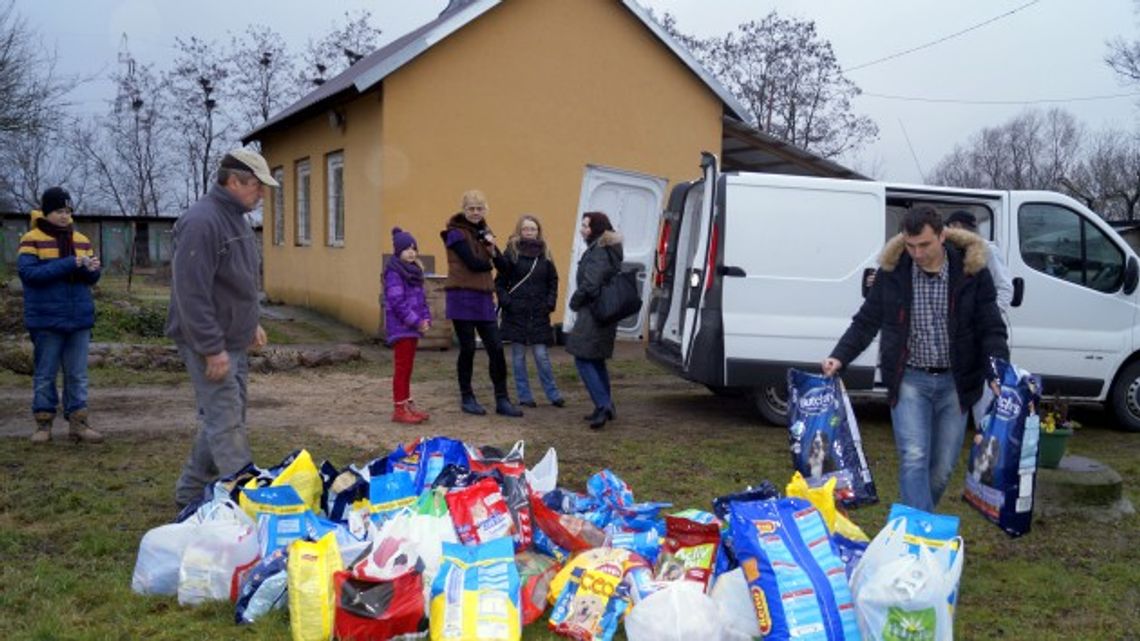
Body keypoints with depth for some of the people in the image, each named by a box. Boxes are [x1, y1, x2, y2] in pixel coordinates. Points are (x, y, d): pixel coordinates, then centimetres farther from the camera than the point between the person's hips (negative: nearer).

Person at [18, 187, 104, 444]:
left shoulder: (81, 240, 10)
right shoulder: (31, 239, -4)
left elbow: (93, 277, 9)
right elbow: (29, 272, -17)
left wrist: (92, 268, -16)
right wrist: (69, 264, -25)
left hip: (79, 319, 4)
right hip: (46, 320, -4)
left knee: (78, 375, 6)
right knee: (45, 374, 5)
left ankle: (77, 423, 12)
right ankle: (43, 423, 14)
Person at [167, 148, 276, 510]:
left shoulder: (236, 219, 13)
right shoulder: (202, 222, -19)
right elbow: (192, 293, -23)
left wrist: (251, 323, 19)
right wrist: (212, 349, -23)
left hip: (233, 341, 10)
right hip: (210, 345, -10)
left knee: (221, 418, 14)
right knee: (226, 422, -8)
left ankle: (191, 493, 26)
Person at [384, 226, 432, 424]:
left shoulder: (413, 270, 15)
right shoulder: (393, 272, -12)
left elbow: (420, 297, 17)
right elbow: (396, 302, -18)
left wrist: (426, 319, 3)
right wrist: (416, 322, -17)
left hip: (413, 327, 8)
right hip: (401, 327, -8)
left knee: (408, 367, 14)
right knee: (402, 368, -5)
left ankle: (408, 405, 21)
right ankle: (399, 409, 0)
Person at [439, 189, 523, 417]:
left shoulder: (484, 232, 15)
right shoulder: (456, 233, -6)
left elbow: (503, 266, 7)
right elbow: (473, 263, -17)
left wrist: (492, 250, -11)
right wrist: (490, 262, 2)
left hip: (484, 298, 6)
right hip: (462, 298, -6)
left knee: (496, 349, 3)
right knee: (467, 349, 1)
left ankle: (502, 400, 9)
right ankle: (467, 398, 15)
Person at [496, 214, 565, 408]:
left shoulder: (544, 254, 7)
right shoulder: (511, 253, -2)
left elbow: (553, 281, 14)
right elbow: (499, 282, -1)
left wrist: (550, 302, 2)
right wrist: (506, 302, -11)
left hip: (538, 314, 1)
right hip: (516, 314, -1)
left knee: (541, 355, 1)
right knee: (518, 356, 5)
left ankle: (553, 394, 10)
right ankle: (524, 396, 13)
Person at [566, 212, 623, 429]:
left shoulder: (598, 252, -16)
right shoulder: (608, 250, 15)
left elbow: (590, 284, -24)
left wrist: (575, 301, -7)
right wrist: (578, 300, 15)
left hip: (594, 313, -10)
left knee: (583, 359, -8)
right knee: (597, 360, 17)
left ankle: (603, 406, -14)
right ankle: (605, 407, 22)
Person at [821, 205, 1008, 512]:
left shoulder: (971, 271, -5)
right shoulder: (892, 271, -3)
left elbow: (991, 330, -3)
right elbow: (866, 322, 4)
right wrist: (839, 357, -10)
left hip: (954, 382, 1)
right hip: (910, 379, -1)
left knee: (942, 467, 7)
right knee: (914, 459, -12)